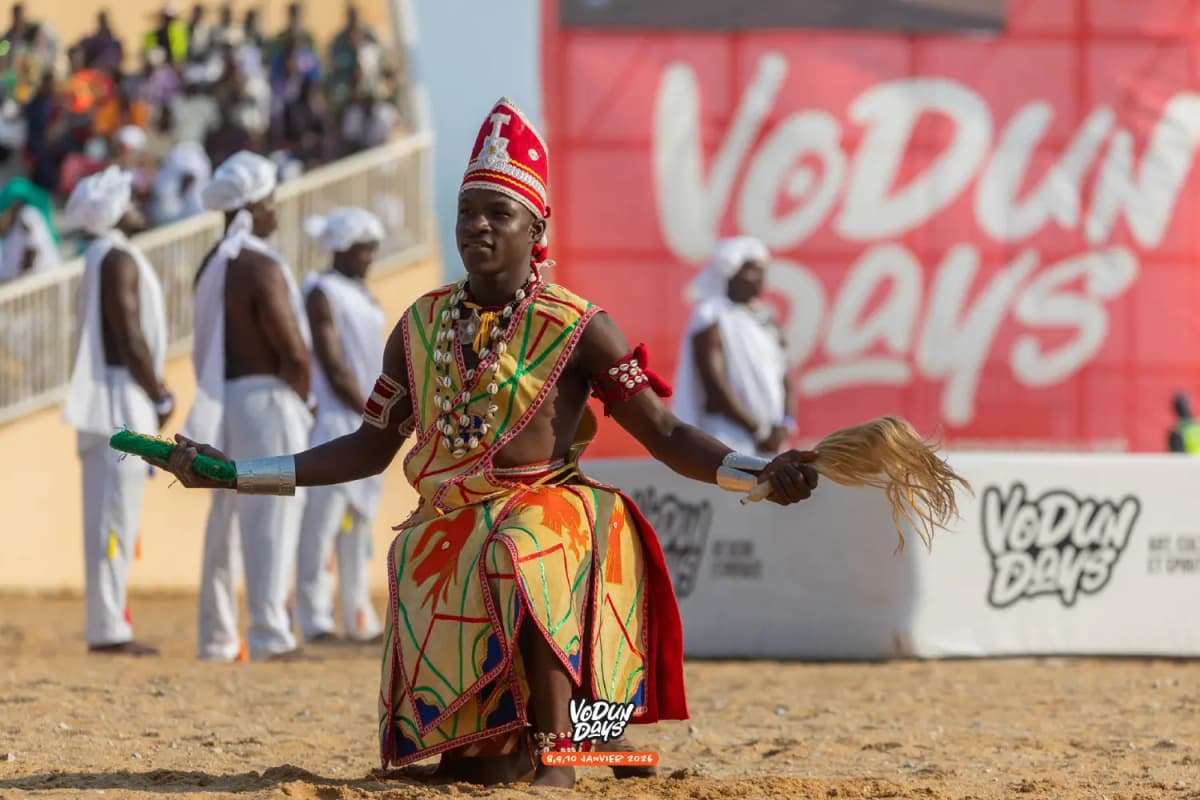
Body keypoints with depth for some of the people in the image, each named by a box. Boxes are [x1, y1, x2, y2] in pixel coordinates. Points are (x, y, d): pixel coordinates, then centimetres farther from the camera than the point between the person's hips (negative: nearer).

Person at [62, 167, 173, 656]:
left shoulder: (106, 258, 19)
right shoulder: (118, 259, -12)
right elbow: (130, 339, -18)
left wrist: (157, 394, 16)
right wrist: (161, 397, -9)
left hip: (112, 401, 10)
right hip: (120, 398, -10)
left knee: (111, 519, 10)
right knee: (114, 518, -10)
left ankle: (109, 626, 13)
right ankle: (107, 629, -12)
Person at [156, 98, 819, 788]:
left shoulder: (577, 329, -4)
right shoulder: (421, 326, 8)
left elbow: (665, 434, -5)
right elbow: (372, 448, 15)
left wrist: (758, 473, -23)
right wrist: (236, 474, 11)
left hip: (546, 517, -4)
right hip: (447, 543, 4)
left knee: (521, 560, -43)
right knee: (471, 770, -4)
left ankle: (559, 745, -28)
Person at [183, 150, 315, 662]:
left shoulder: (212, 267, 12)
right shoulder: (261, 268, -15)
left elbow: (206, 347, 14)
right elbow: (294, 350, -20)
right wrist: (300, 398, -2)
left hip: (221, 400, 8)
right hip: (265, 398, -8)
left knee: (224, 521, 13)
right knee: (271, 520, -7)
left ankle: (217, 637, 16)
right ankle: (269, 634, -12)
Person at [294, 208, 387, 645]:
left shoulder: (363, 296, 18)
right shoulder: (322, 294, -9)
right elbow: (333, 367, -15)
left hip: (366, 424, 9)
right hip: (334, 423, -9)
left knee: (359, 526, 11)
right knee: (322, 522, -9)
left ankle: (359, 618, 15)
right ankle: (314, 620, -10)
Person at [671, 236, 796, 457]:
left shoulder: (765, 319, 15)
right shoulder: (712, 319, -7)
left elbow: (783, 379, 15)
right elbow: (715, 387, -13)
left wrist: (783, 426, -3)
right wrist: (758, 429, -12)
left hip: (768, 442, 8)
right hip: (729, 435, -7)